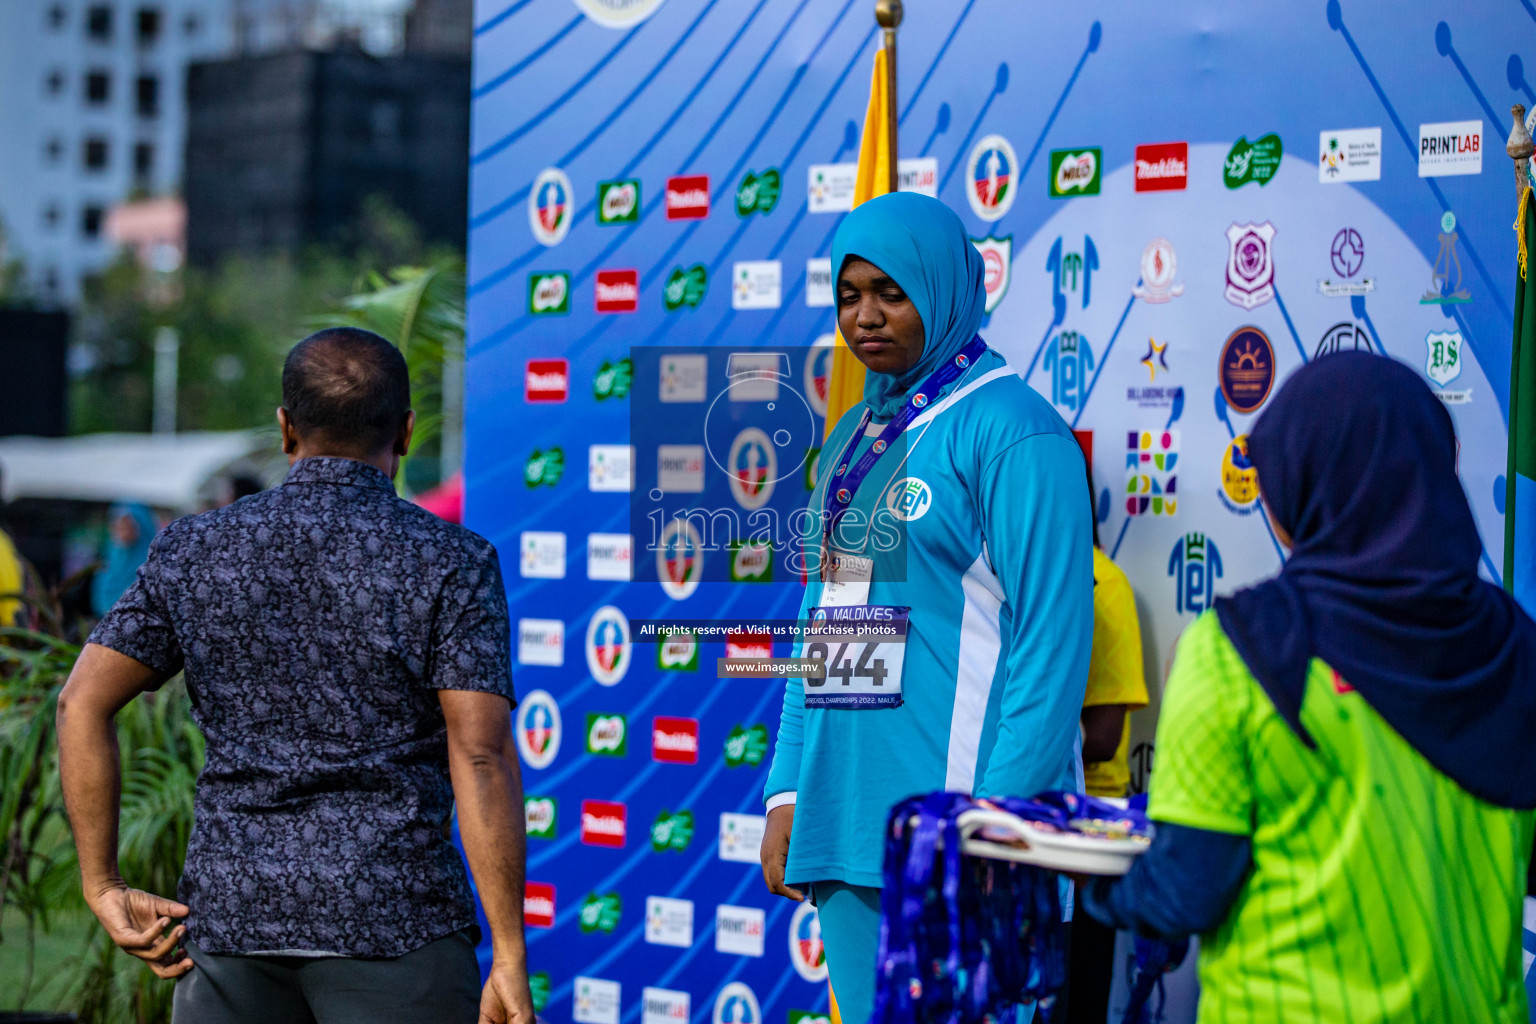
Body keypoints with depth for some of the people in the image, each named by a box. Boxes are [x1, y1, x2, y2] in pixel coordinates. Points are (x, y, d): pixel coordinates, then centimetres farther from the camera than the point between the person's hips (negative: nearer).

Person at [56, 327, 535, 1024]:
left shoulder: (194, 550, 7)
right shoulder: (451, 561, -3)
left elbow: (82, 704, 2)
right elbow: (481, 758, -11)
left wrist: (103, 887, 5)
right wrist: (509, 958, -10)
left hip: (230, 914, 3)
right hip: (393, 916, -3)